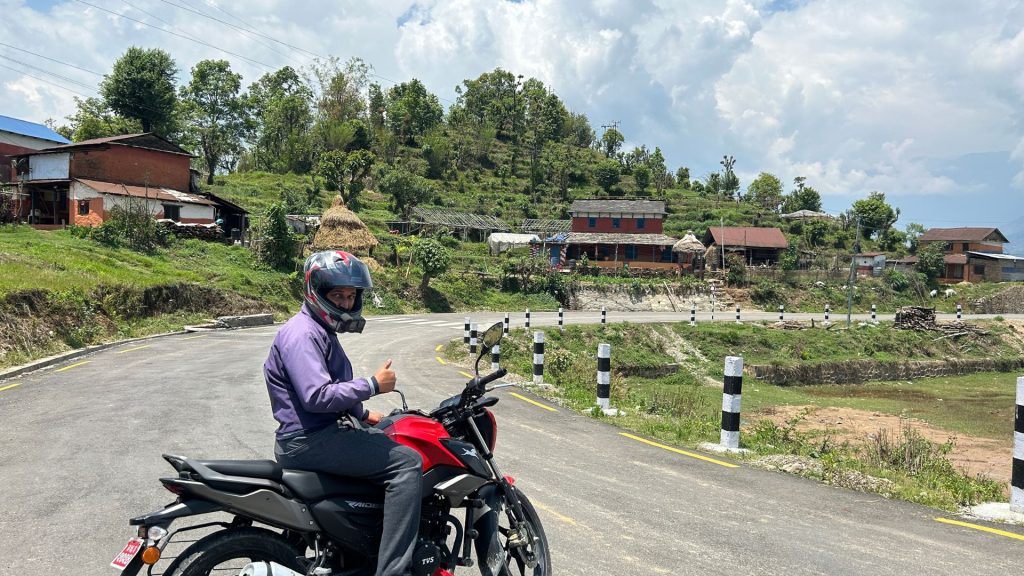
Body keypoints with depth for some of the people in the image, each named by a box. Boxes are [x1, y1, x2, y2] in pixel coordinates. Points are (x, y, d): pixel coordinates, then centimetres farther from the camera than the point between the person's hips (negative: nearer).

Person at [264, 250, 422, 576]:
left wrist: (362, 414, 21)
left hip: (326, 430, 11)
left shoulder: (322, 330, 18)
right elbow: (317, 396, -28)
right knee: (407, 463, -19)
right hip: (308, 441, -11)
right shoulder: (301, 334, -16)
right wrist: (373, 385, -20)